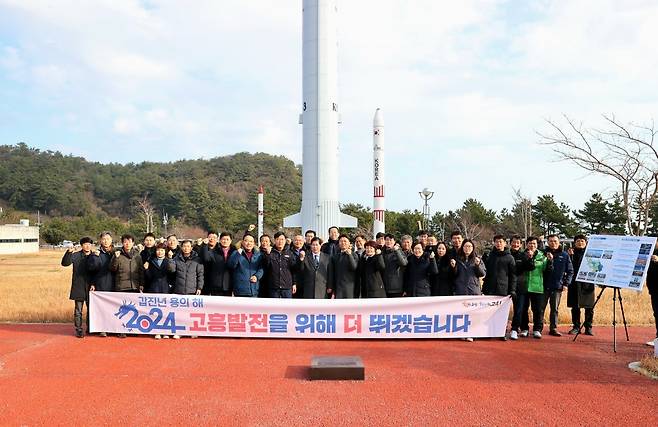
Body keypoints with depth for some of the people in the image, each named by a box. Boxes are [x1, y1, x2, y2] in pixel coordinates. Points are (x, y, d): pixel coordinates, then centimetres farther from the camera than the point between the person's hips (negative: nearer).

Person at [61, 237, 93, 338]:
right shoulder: (76, 255, -1)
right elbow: (65, 263, -13)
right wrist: (69, 252, -27)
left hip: (90, 287, 2)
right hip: (78, 287, -2)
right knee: (78, 310, 2)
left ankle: (89, 329, 24)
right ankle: (78, 330, 10)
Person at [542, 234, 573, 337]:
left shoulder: (564, 255, 5)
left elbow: (570, 271, 8)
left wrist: (566, 284, -1)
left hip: (558, 286, 1)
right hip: (544, 285, -1)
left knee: (554, 309, 8)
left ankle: (554, 328, 15)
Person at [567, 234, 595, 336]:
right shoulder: (572, 253, 8)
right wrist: (570, 256, -13)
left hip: (587, 283, -1)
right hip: (574, 283, 1)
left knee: (589, 307, 2)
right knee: (575, 307, 4)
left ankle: (588, 327, 12)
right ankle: (576, 327, 12)